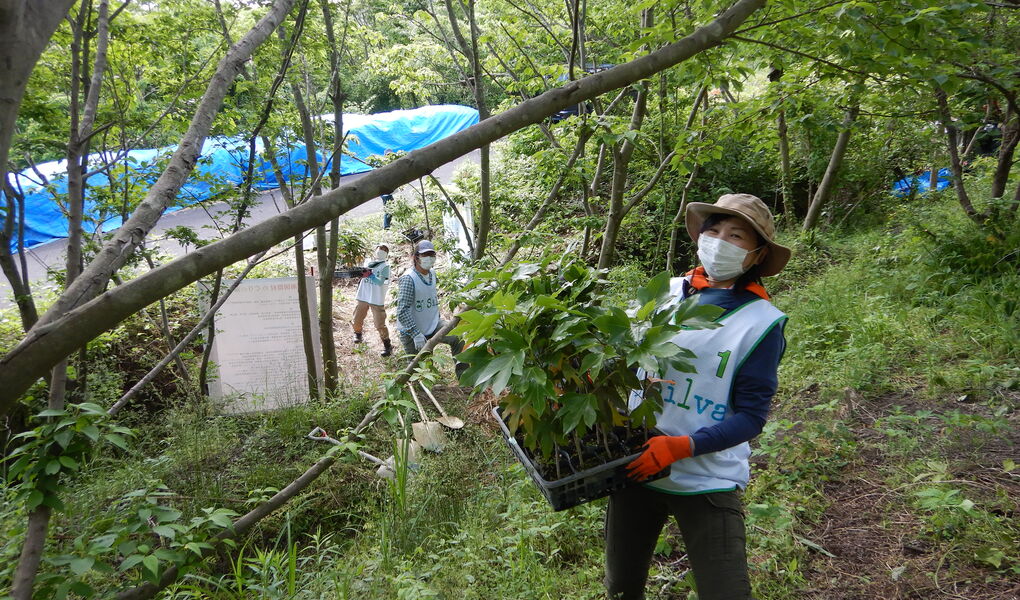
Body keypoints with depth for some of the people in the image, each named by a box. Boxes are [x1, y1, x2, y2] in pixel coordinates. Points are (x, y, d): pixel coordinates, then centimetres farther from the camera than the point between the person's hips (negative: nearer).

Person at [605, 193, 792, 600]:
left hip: (708, 483, -3)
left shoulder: (762, 322, -10)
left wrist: (682, 447, -24)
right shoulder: (665, 292, -1)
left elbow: (750, 416, -11)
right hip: (637, 467, 4)